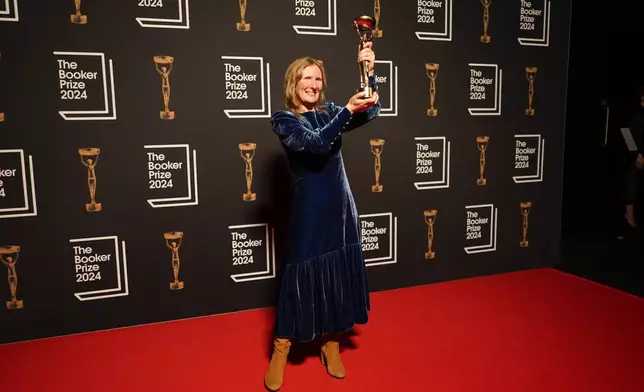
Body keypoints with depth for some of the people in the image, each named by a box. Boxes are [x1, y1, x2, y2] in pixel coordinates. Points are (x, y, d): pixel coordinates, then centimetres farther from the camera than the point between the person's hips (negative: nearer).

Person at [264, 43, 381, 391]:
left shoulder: (328, 111, 10)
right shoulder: (283, 120, -4)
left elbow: (371, 112, -4)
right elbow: (317, 143, -21)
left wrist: (369, 73, -17)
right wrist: (348, 109, -31)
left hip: (341, 205, 5)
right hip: (310, 208, -5)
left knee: (340, 272, 10)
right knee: (302, 273, 0)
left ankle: (331, 345, 27)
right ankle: (280, 352, 16)